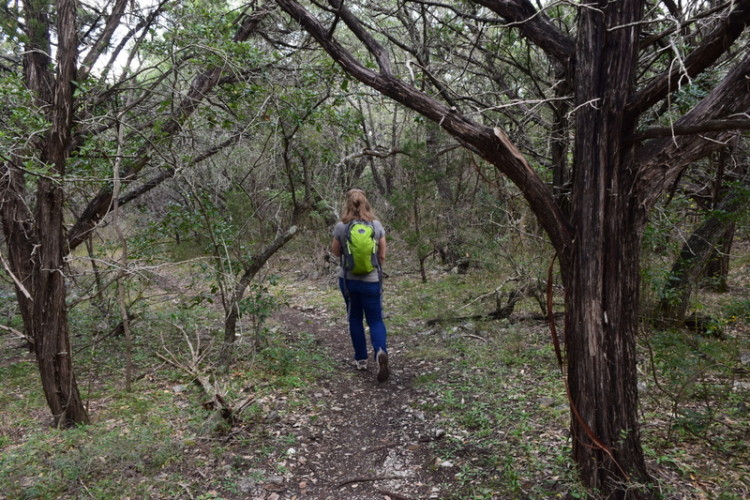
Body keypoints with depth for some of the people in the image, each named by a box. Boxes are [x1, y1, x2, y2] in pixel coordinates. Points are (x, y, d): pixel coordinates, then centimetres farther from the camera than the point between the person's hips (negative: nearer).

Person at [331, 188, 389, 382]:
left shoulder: (341, 227, -9)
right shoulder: (377, 225, -6)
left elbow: (335, 252, 6)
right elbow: (382, 256, 1)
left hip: (348, 279, 0)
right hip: (371, 280, 0)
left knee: (355, 319, 17)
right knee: (375, 319, 8)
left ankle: (361, 359, 23)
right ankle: (381, 351, -18)